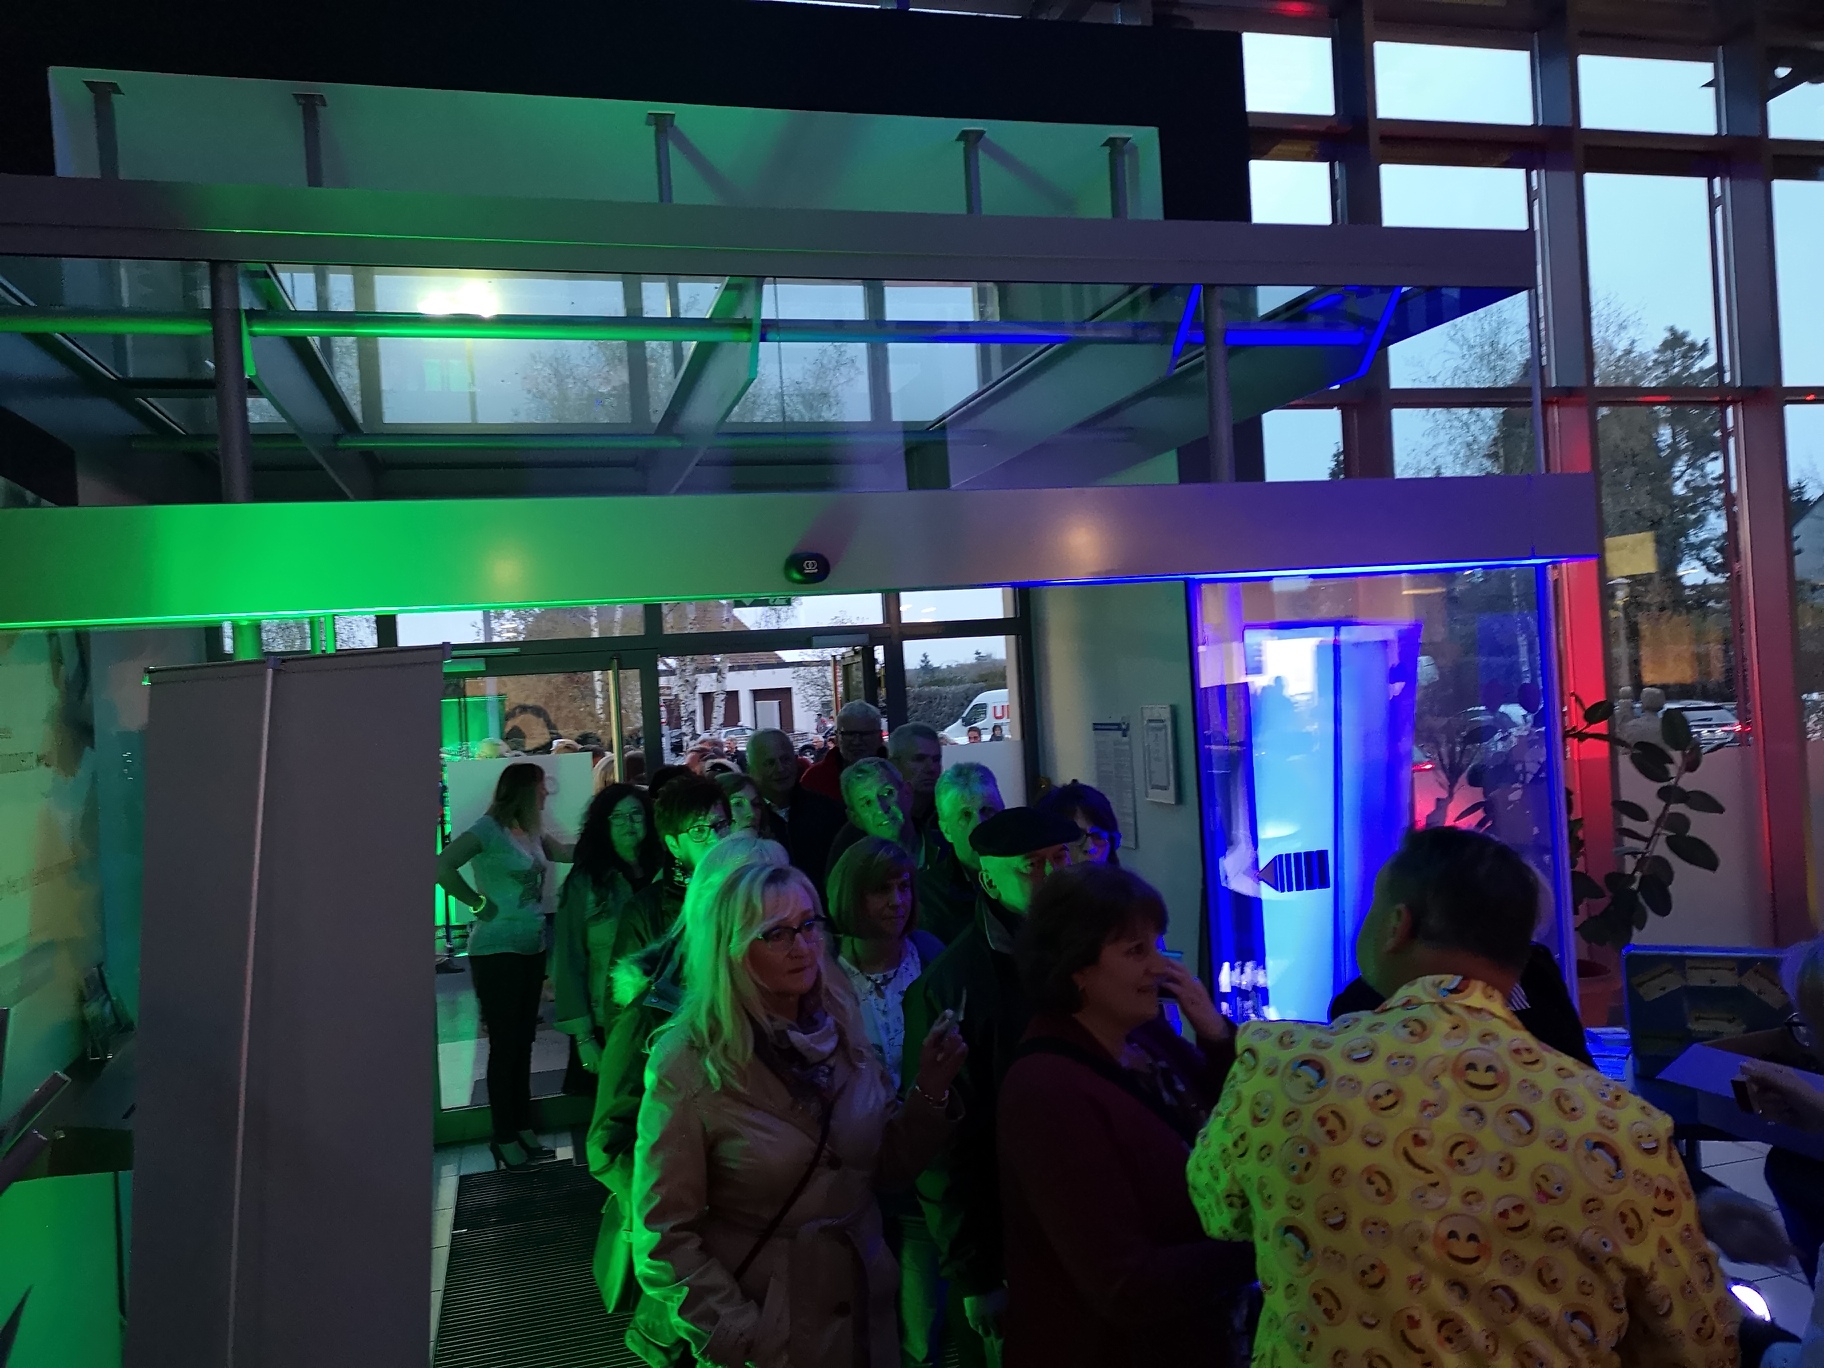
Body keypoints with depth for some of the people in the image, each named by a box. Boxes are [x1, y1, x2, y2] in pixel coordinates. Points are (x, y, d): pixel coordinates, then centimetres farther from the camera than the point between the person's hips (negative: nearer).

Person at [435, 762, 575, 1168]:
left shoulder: (531, 833, 9)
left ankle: (523, 1129, 23)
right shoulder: (489, 829, -14)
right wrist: (480, 904, -17)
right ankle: (504, 1138, 12)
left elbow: (567, 852, 18)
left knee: (523, 1044, 13)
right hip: (498, 952, -7)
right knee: (504, 1046, 1)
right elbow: (442, 866, -24)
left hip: (532, 949, 8)